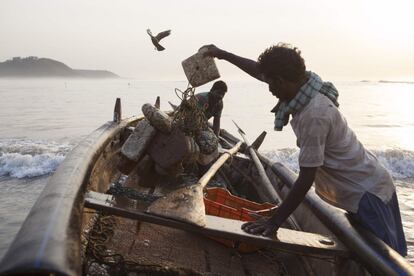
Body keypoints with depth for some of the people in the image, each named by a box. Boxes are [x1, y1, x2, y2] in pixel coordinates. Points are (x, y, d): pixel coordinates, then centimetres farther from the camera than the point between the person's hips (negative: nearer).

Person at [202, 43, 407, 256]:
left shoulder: (314, 115, -32)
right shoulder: (304, 82, -6)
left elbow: (306, 178, -28)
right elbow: (258, 71, 9)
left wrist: (274, 222, -21)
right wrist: (224, 54, 16)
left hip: (367, 193, -9)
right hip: (364, 184, 9)